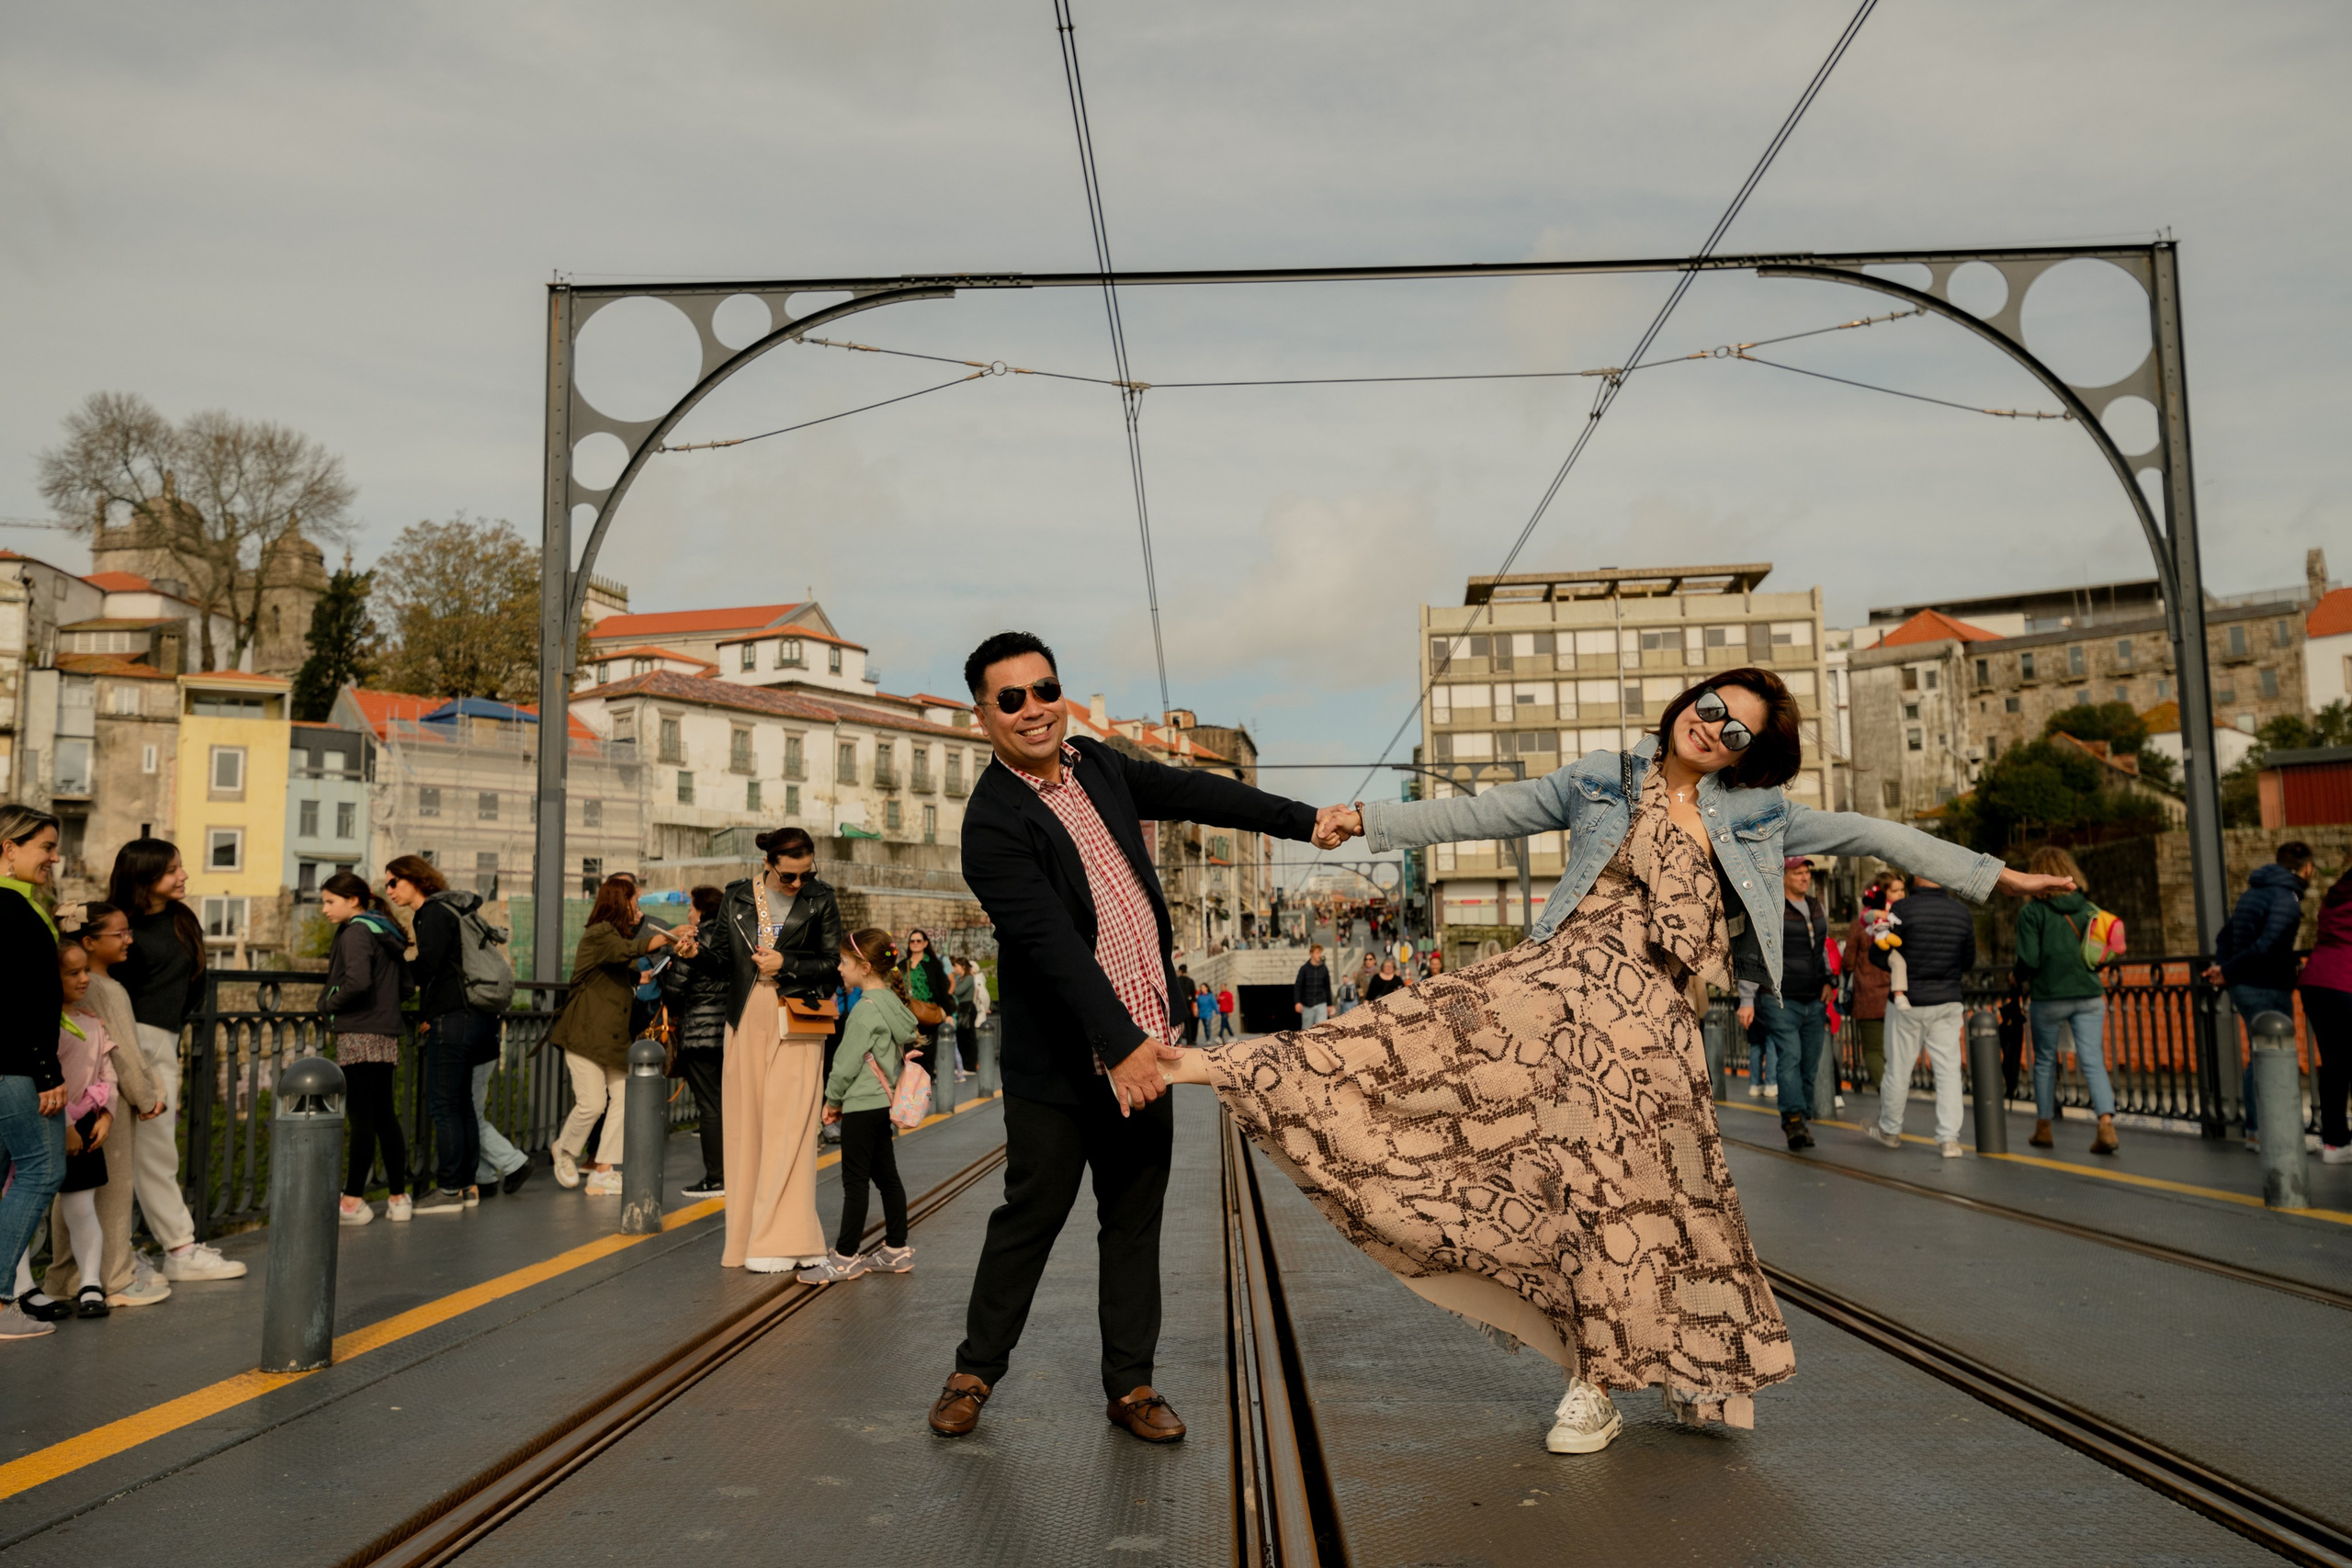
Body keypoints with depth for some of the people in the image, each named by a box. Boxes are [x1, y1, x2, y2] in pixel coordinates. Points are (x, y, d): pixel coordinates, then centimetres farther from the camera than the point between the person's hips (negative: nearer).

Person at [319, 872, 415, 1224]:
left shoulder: (356, 932, -10)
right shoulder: (387, 933, 16)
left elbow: (358, 981, -24)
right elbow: (406, 986, 19)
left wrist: (329, 1004, -9)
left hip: (359, 1036, -9)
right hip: (386, 1036, 9)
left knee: (360, 1118, -5)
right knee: (385, 1116, 11)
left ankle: (353, 1202, -1)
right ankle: (399, 1199, 14)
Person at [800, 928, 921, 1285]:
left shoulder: (867, 1008, -17)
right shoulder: (892, 1002, 9)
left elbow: (849, 1060, -16)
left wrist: (832, 1099, -2)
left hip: (863, 1105, -9)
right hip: (883, 1101, 9)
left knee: (855, 1181, -4)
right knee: (886, 1176, 13)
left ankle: (846, 1257, 1)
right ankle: (897, 1249, 18)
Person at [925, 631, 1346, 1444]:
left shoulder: (1099, 765, 7)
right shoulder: (992, 822, -16)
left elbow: (1192, 792, 18)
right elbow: (1053, 944, -24)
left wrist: (1305, 821, 22)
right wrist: (1118, 1045, -30)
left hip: (1141, 1044, 6)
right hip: (1061, 1062, -6)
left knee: (1135, 1222, 12)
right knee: (1029, 1218, 5)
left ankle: (1130, 1385, 22)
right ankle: (974, 1371, 25)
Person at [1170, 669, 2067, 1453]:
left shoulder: (1756, 815, 12)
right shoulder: (1599, 785, 8)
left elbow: (1867, 835, 15)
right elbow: (1478, 815, 7)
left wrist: (1991, 874, 17)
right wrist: (1372, 821, 2)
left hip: (1647, 1015, 1)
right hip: (1559, 975, 0)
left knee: (1624, 1180, 1)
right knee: (1414, 1039, -16)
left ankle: (1596, 1386, 16)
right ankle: (1236, 1070, -8)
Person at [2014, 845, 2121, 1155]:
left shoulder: (2032, 912, -10)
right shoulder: (2088, 908, 3)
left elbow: (2029, 960, -13)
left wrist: (2020, 978, 7)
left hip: (2049, 997, -3)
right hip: (2089, 995, 3)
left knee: (2044, 1062, 13)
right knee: (2093, 1061, -1)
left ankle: (2043, 1128, 22)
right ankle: (2106, 1123, -19)